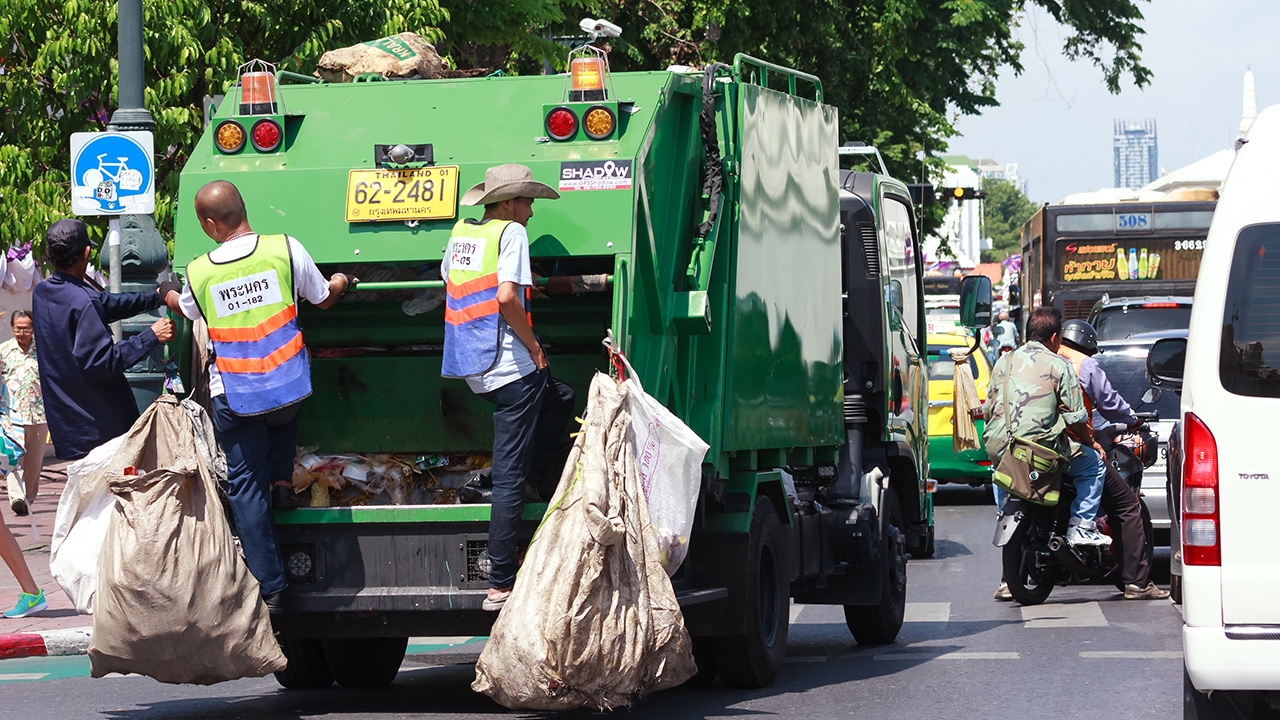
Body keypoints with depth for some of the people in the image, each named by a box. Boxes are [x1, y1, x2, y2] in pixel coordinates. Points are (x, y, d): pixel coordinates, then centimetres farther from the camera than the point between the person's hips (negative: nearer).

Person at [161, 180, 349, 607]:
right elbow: (323, 299, 8)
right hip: (288, 387, 1)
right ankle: (282, 480, 21)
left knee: (246, 487, 7)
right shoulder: (286, 250, -9)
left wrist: (166, 296, 42)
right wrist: (339, 283, 32)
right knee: (283, 417, 38)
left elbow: (187, 310, 18)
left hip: (233, 398, -1)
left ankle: (268, 586, 6)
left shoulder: (198, 273, -6)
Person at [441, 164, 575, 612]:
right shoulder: (511, 232, -9)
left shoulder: (461, 232, 14)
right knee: (509, 476, -5)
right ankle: (500, 584, -4)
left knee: (559, 400, 30)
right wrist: (533, 343, -9)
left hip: (470, 368, 8)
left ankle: (553, 494, 32)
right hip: (510, 368, -8)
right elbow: (506, 296, -22)